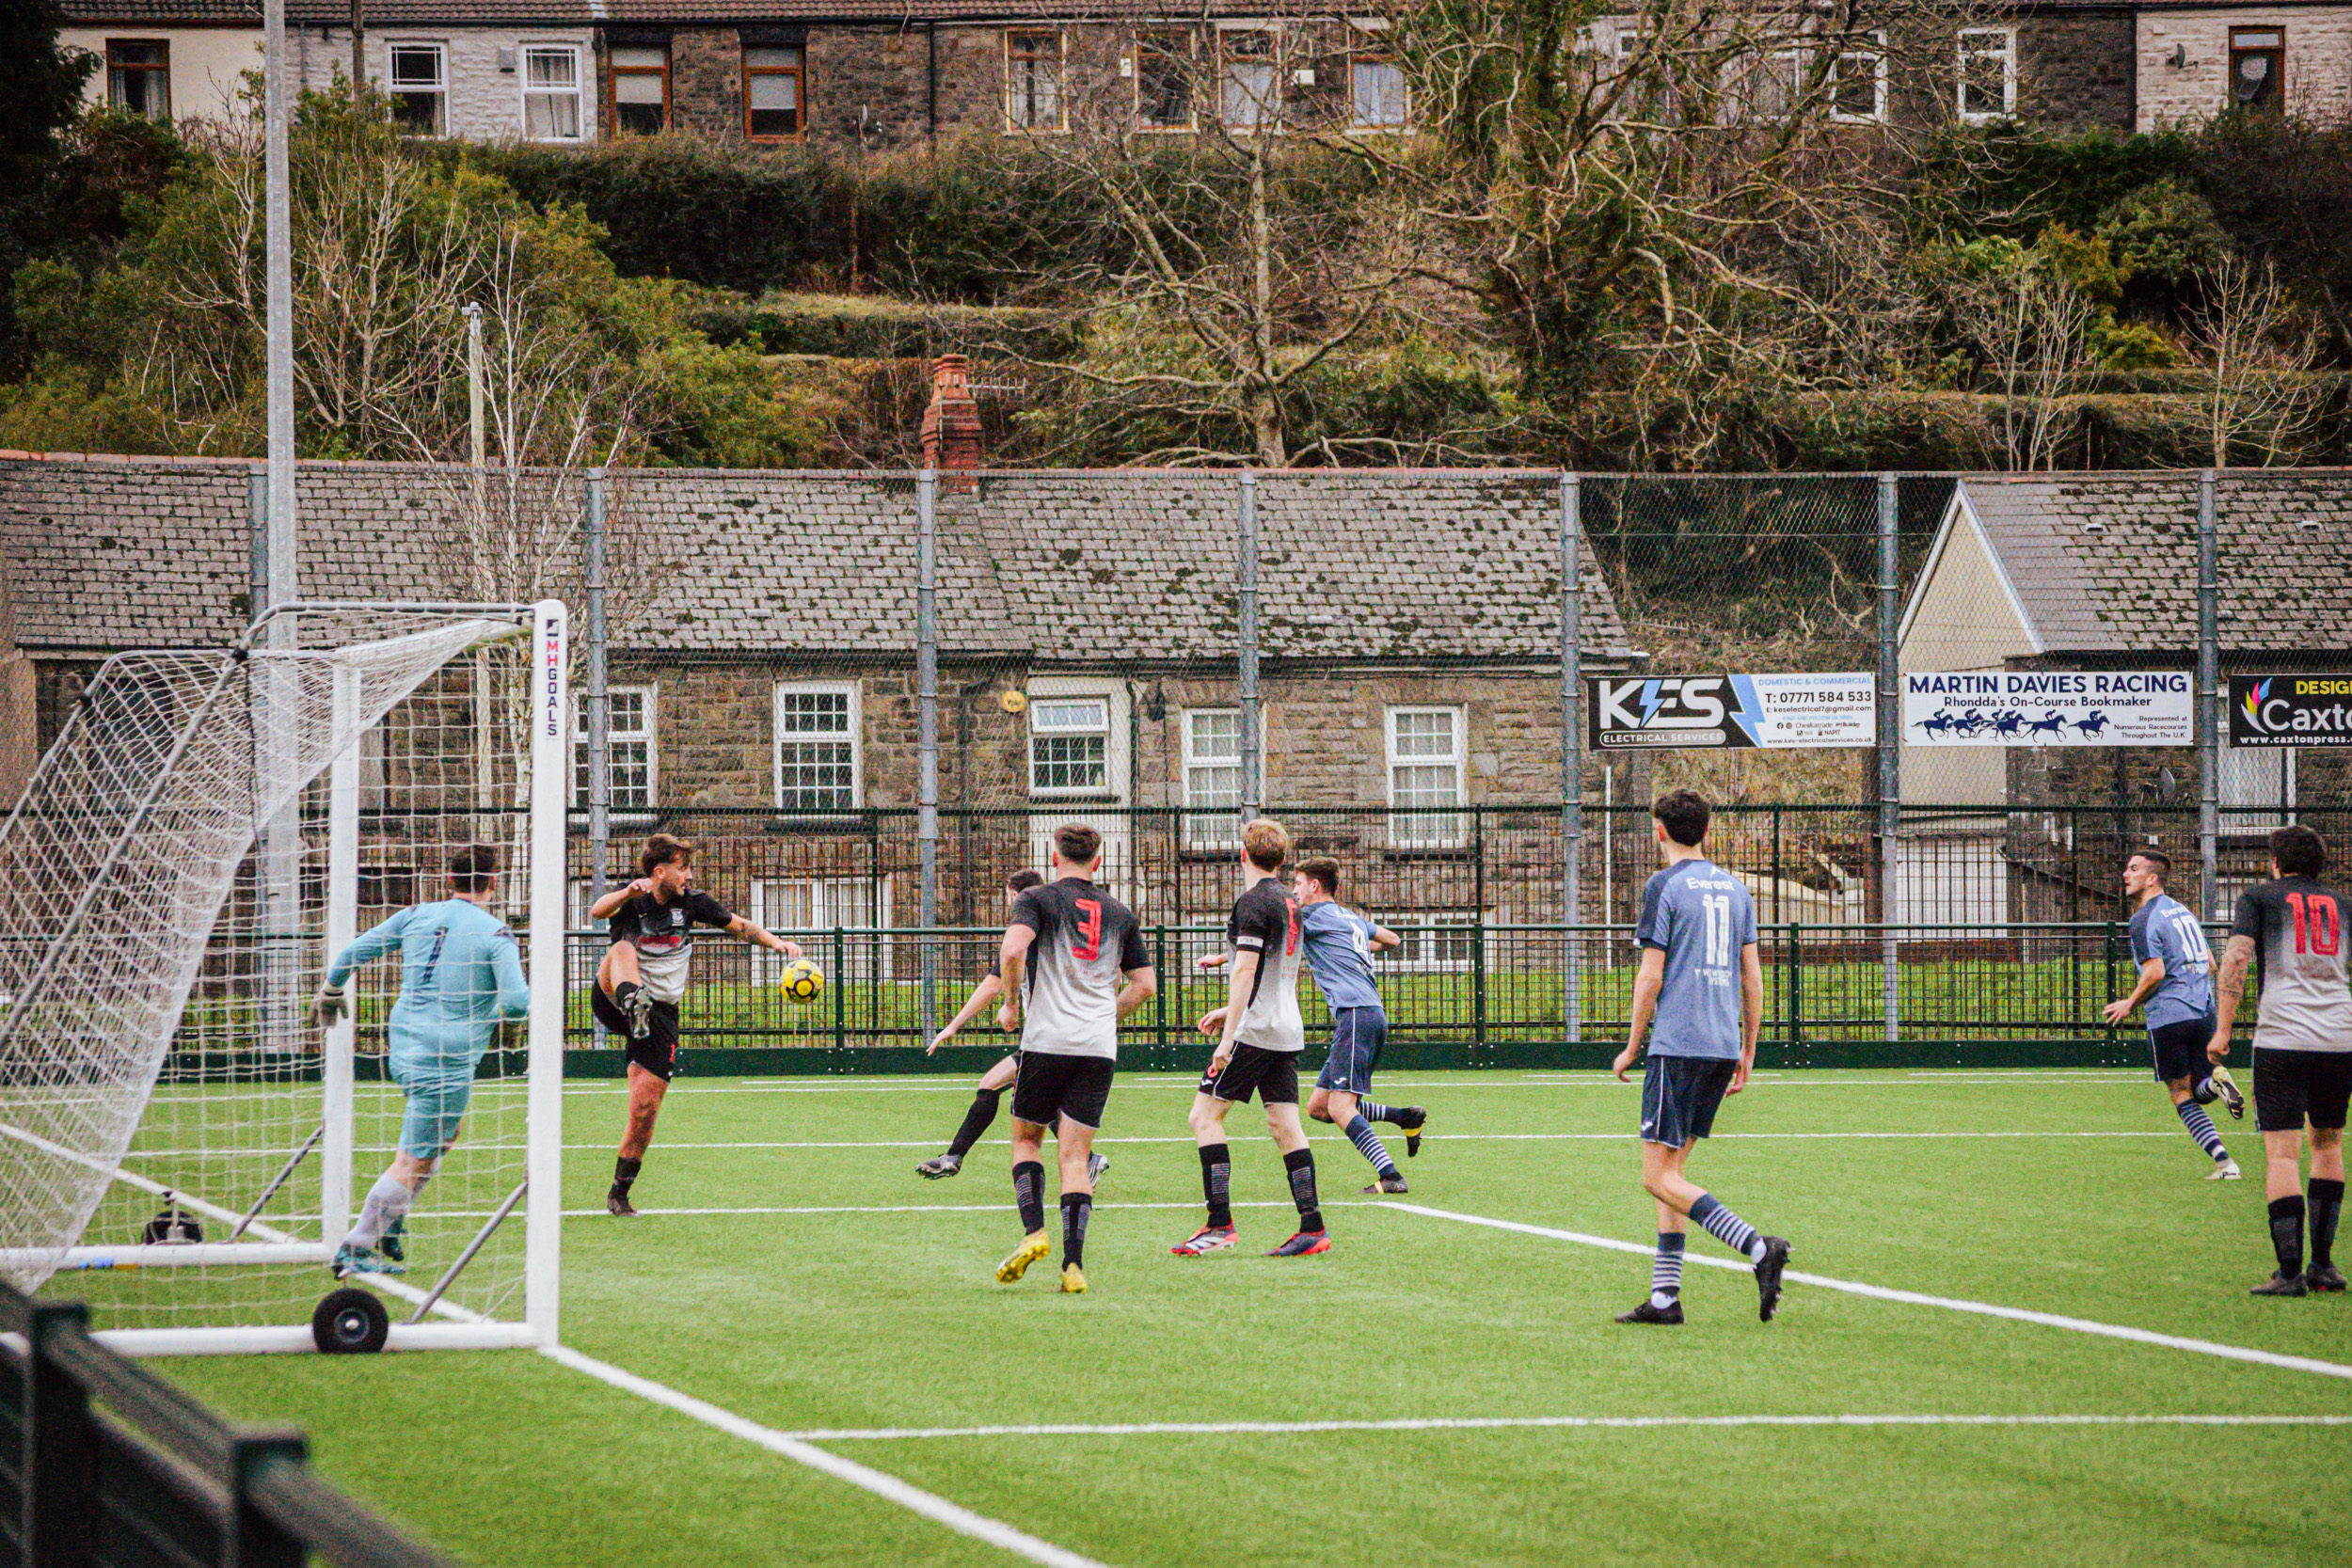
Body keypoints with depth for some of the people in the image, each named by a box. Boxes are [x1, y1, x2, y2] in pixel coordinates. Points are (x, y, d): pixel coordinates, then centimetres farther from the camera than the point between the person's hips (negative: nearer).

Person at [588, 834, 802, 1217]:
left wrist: (776, 942, -2)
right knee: (622, 950, -33)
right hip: (612, 1001, -3)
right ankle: (632, 1001, -66)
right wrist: (628, 893, -48)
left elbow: (738, 925, 15)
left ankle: (619, 1193, 12)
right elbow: (597, 911, -29)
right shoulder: (631, 900, -7)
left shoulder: (690, 901, 5)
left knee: (646, 1106, -4)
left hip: (661, 1013, 3)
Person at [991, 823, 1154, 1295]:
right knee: (1075, 1155, 2)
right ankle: (1073, 1265, -9)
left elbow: (1013, 949, -17)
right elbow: (1145, 984, 14)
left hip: (1046, 1040, -3)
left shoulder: (1038, 900, 1)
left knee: (1026, 1138, 16)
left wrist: (1011, 1004, -2)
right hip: (1100, 1048, 3)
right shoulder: (1120, 914, 14)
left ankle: (1033, 1231, -4)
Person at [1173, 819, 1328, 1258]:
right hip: (1288, 1032, 8)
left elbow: (1246, 971, -18)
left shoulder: (1252, 903, -11)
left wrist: (1228, 1039, -20)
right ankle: (1313, 1227, 2)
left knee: (1204, 1115, -4)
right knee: (1285, 1125, 7)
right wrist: (1231, 1011, 33)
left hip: (1254, 1032, -8)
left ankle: (1220, 1224, -11)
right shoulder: (1289, 905, 15)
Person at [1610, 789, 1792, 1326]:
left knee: (1659, 1176, -7)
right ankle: (1664, 1296, 9)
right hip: (1723, 1044, 7)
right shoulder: (1735, 889, 14)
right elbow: (1753, 978, 14)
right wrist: (1746, 1054, 20)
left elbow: (1651, 976, -9)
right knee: (1670, 1170, 13)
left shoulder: (1665, 887, -6)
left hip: (1677, 1043, -7)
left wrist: (1633, 1046, 1)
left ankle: (1758, 1247, -23)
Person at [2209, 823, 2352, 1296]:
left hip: (2282, 1040, -4)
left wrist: (2222, 1028, -5)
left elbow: (2235, 959, -5)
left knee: (2281, 1152, -5)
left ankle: (2290, 1271, -13)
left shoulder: (2258, 897, 7)